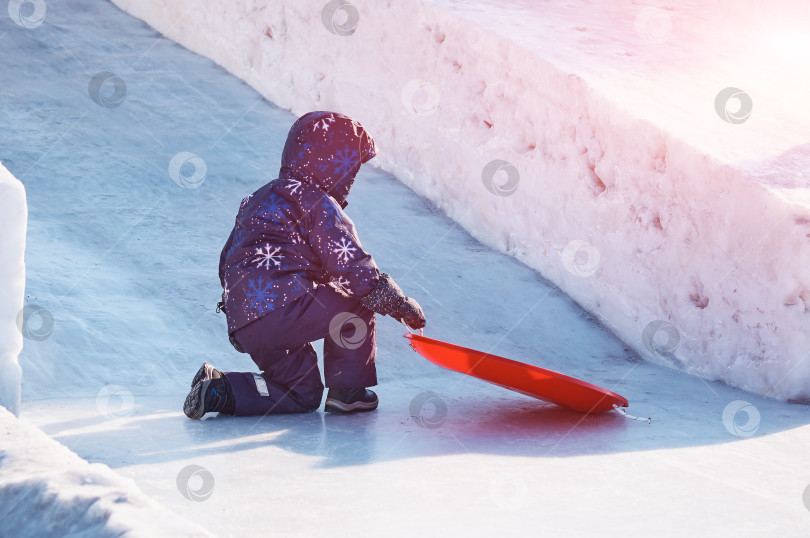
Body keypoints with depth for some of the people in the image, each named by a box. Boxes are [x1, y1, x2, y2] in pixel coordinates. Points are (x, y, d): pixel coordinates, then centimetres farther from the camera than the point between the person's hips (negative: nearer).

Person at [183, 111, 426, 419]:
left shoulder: (260, 200, 26)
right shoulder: (317, 203, -4)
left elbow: (227, 260, 32)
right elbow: (351, 267, -11)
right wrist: (401, 305, -2)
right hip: (280, 308, -9)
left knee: (304, 395, 18)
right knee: (356, 306, 2)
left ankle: (219, 390, 6)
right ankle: (347, 392, 6)